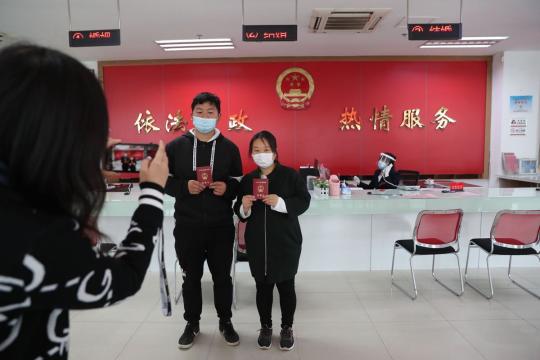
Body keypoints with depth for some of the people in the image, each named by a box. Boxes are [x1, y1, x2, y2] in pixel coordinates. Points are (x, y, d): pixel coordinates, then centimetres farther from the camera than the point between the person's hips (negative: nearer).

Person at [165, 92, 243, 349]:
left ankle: (225, 322, 33)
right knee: (191, 277, 14)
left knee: (222, 276, 12)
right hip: (187, 226, 0)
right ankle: (192, 323, 34)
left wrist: (227, 187, -15)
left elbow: (240, 183, 6)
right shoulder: (175, 146, 0)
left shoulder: (229, 148, 2)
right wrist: (184, 186, -16)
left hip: (221, 226, 0)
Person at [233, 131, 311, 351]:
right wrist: (244, 207, -13)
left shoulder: (291, 175, -4)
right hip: (257, 243, 3)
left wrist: (281, 202, -23)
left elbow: (304, 201, -9)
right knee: (262, 286, 12)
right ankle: (265, 327, 31)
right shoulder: (247, 180, 6)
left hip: (285, 242, -2)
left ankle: (287, 328, 28)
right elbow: (240, 212, 10)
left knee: (286, 286, 8)